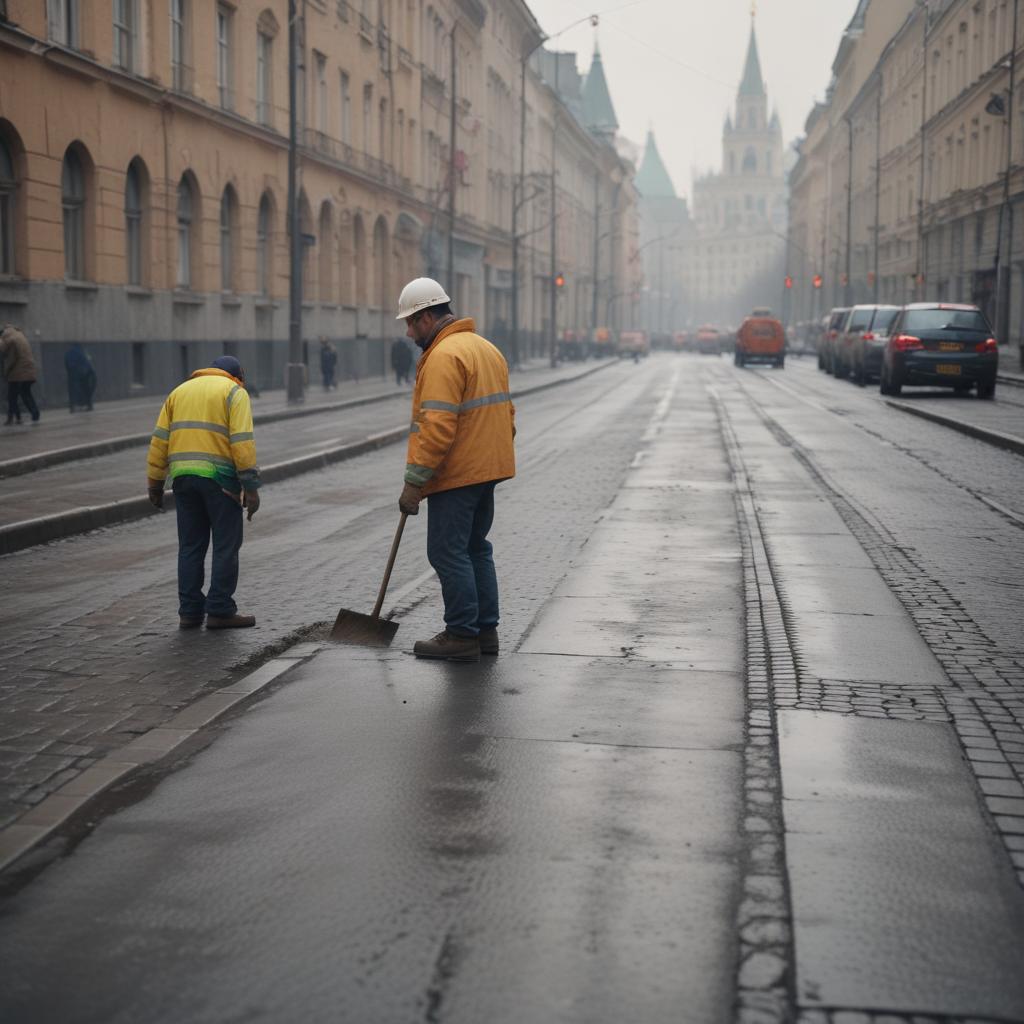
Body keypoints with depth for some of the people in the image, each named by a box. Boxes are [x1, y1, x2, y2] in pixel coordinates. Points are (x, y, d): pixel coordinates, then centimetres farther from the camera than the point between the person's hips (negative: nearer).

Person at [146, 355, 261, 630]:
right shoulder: (234, 393, 3)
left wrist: (155, 483, 14)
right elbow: (242, 441, -10)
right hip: (219, 478, -5)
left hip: (184, 478, 5)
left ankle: (190, 612, 10)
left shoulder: (180, 391, 19)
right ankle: (220, 611, 1)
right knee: (226, 546, 2)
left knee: (191, 546, 10)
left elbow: (159, 440, 12)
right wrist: (251, 486, -12)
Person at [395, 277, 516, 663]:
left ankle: (462, 635, 1)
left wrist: (414, 481, -21)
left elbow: (436, 427, -24)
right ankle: (485, 630, 20)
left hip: (456, 474, -10)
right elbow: (505, 412, 19)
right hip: (487, 470, 10)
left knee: (448, 552, -3)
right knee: (475, 548, 16)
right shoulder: (486, 348, 15)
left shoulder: (444, 357, -17)